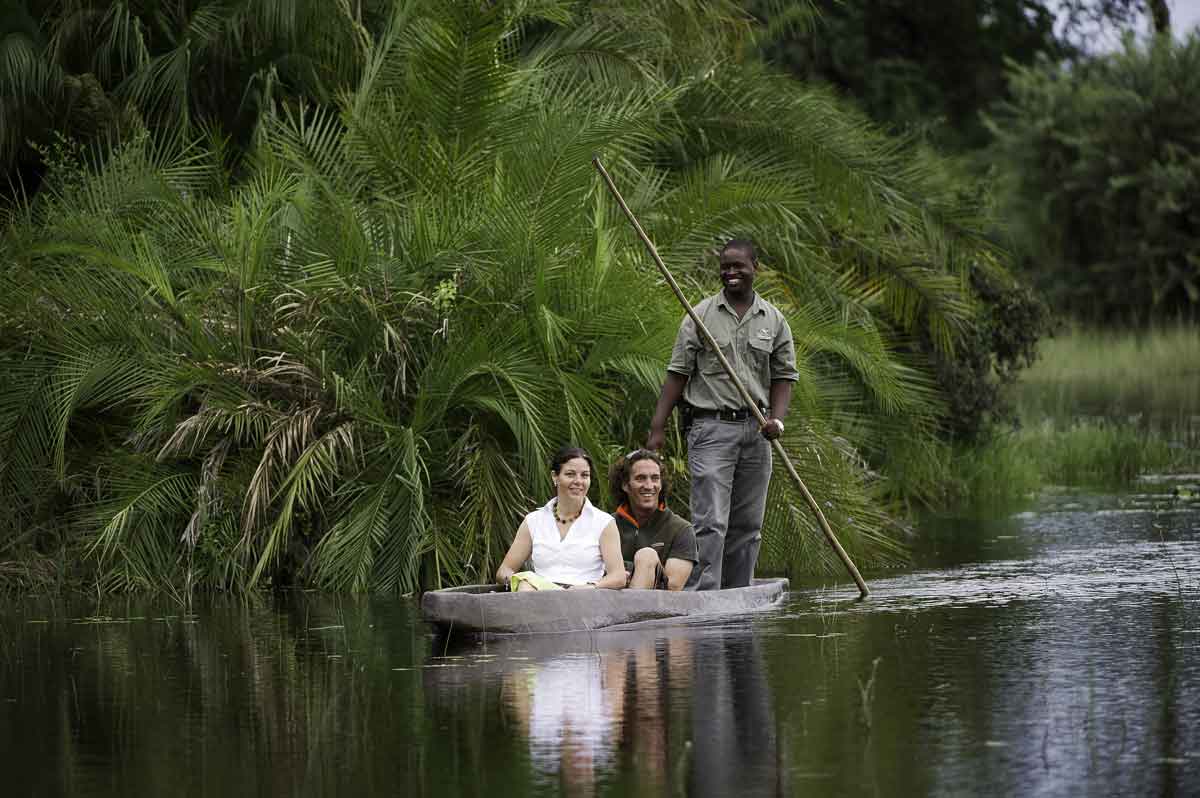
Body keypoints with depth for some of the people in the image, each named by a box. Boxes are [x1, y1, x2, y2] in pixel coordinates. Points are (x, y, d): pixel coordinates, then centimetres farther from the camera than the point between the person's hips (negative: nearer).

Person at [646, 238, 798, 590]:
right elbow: (678, 373, 0)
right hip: (711, 427, -4)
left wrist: (777, 419, -7)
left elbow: (784, 376, 11)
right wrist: (657, 428, -6)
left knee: (747, 525, 8)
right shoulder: (701, 316, 1)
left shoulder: (774, 320, 10)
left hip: (756, 431, 4)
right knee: (711, 522, -13)